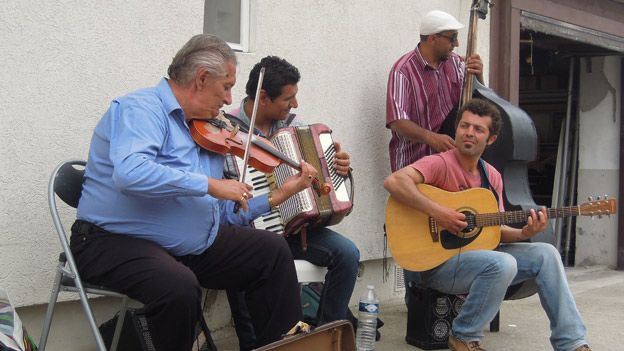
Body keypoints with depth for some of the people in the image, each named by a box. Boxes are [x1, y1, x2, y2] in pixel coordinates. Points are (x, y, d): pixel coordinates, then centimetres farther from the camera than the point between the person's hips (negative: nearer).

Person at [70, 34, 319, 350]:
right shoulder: (142, 108, -12)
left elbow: (223, 215, 17)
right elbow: (130, 173, -33)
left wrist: (281, 195, 13)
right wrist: (209, 184, -26)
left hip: (192, 246, 9)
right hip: (119, 242, -8)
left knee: (272, 250, 5)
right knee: (180, 287, -36)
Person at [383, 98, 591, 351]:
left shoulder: (492, 177, 9)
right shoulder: (441, 164, -14)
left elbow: (495, 230, 11)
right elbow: (393, 182, -30)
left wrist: (523, 233, -9)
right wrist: (436, 212, -33)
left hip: (479, 253, 8)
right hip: (438, 260, -7)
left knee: (545, 254, -6)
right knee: (503, 264, -32)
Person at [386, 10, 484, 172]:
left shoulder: (455, 62, 6)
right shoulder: (403, 70, -14)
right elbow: (397, 121, -23)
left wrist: (478, 77, -10)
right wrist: (431, 138, -37)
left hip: (451, 159, 6)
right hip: (415, 164, -5)